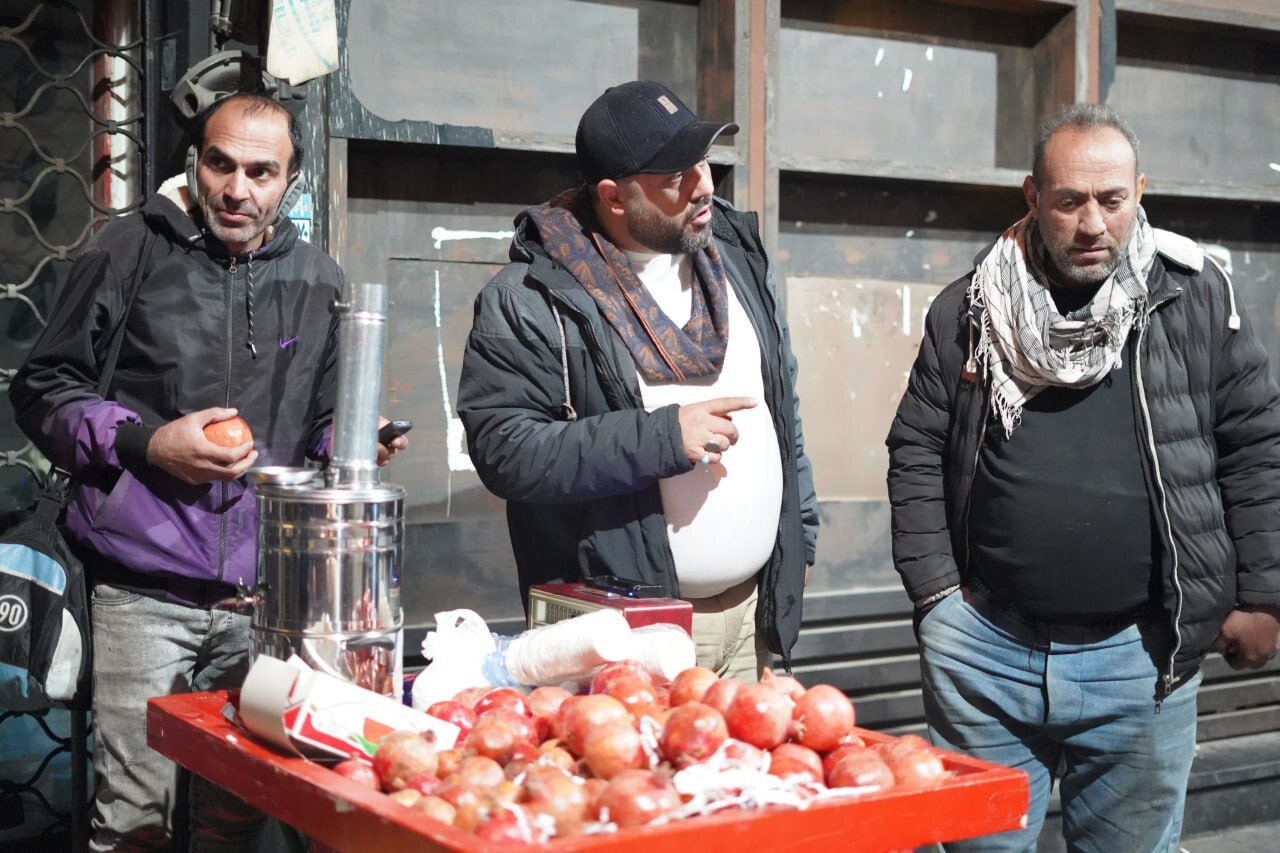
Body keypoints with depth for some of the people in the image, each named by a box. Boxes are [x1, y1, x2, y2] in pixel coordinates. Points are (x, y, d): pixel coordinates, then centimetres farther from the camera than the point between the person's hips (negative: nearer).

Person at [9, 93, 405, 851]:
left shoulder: (317, 280, 12)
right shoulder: (134, 249, 0)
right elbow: (43, 387, 3)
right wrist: (145, 442, -11)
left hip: (265, 590, 4)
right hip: (146, 584, -3)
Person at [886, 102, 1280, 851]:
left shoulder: (1196, 296, 1)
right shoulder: (968, 311, 4)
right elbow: (917, 452, 7)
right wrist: (935, 590, 0)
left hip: (1141, 657, -1)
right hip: (986, 645, 1)